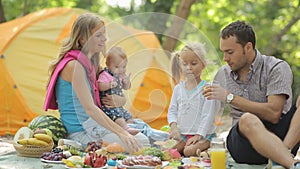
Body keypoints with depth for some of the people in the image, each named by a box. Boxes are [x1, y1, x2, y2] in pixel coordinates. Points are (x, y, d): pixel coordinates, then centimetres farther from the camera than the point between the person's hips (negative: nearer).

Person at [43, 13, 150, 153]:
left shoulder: (88, 62, 12)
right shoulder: (74, 65, -19)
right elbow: (90, 108, -27)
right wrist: (121, 133, -31)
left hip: (93, 125, 9)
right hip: (81, 132, -9)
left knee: (143, 140, 2)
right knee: (137, 146, -18)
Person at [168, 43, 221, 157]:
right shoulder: (178, 88, 11)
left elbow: (208, 115, -10)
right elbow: (172, 110, 10)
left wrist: (198, 135, -19)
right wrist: (174, 125, -11)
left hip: (203, 135, -5)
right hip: (181, 134, 5)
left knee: (189, 151, -32)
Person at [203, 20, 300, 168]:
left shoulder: (277, 68, 1)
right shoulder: (222, 75, 16)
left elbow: (273, 114, -12)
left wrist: (230, 97, -11)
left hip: (278, 134, -1)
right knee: (247, 120, -36)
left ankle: (281, 157, -42)